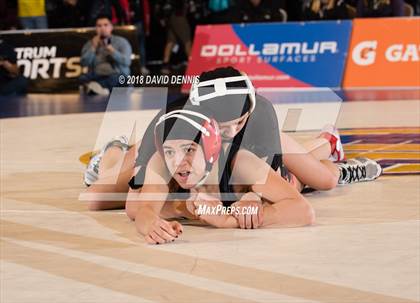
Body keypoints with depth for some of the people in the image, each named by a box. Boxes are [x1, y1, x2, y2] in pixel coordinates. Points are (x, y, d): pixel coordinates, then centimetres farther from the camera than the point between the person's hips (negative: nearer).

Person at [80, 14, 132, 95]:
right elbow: (84, 63, -2)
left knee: (116, 77, -37)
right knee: (83, 77, -30)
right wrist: (93, 47, -7)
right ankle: (101, 88, -54)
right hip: (96, 77, 2)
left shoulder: (121, 42, 7)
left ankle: (95, 86, -56)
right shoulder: (89, 44, 13)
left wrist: (112, 51, -16)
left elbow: (127, 62, -7)